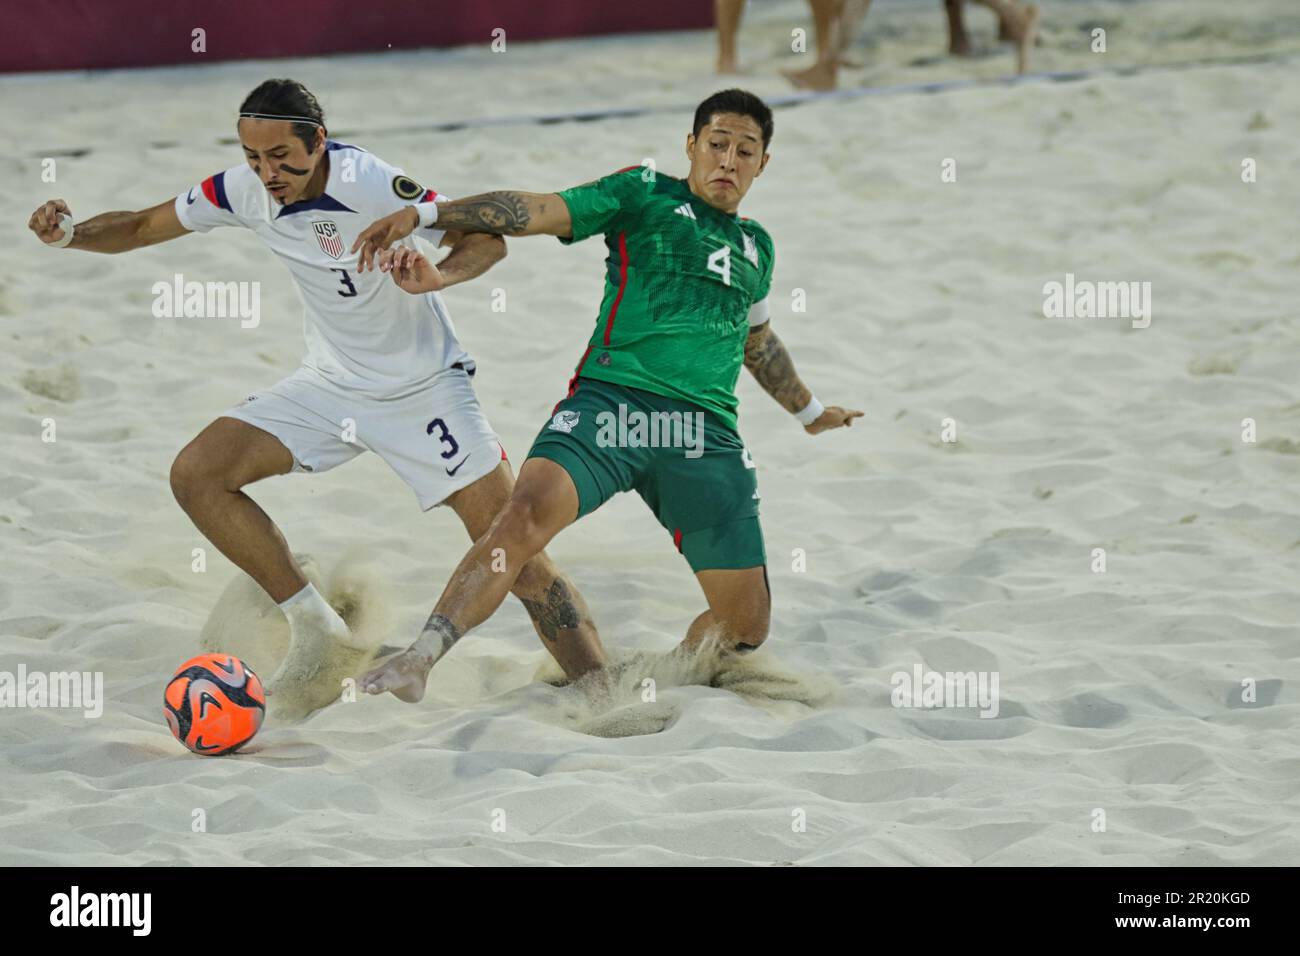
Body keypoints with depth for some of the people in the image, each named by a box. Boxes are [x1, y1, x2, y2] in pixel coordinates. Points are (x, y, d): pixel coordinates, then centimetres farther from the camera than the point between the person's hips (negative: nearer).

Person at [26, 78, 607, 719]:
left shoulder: (373, 187, -25)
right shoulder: (245, 191, -10)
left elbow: (486, 239, -20)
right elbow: (142, 228, 2)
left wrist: (437, 275, -42)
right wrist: (69, 233, -18)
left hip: (425, 389, -5)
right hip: (330, 385, 5)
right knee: (195, 474, -10)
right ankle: (316, 632, -3)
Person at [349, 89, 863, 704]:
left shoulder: (756, 246, 26)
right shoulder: (642, 195, 11)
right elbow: (533, 212, 1)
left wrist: (809, 411, 56)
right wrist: (424, 213, -11)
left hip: (707, 434, 5)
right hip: (612, 399, -5)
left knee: (746, 623, 0)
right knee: (530, 510, -33)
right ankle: (417, 663, -36)